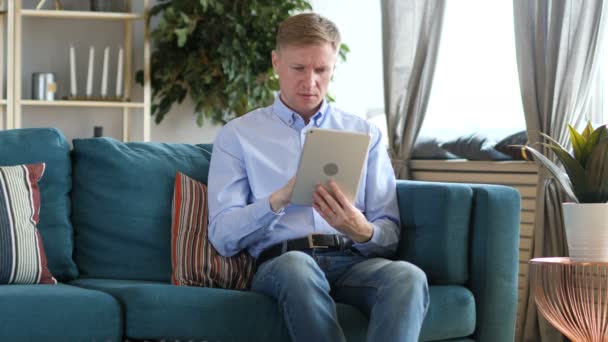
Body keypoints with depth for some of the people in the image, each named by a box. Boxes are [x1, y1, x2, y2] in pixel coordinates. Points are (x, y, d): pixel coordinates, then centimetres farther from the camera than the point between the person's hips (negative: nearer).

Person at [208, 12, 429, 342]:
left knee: (408, 277, -34)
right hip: (280, 263, -2)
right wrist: (280, 199, -13)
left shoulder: (365, 134, 20)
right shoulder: (237, 135, 14)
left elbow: (390, 235, 13)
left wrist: (363, 232, -12)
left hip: (355, 261, 2)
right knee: (297, 267, -40)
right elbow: (222, 237, 4)